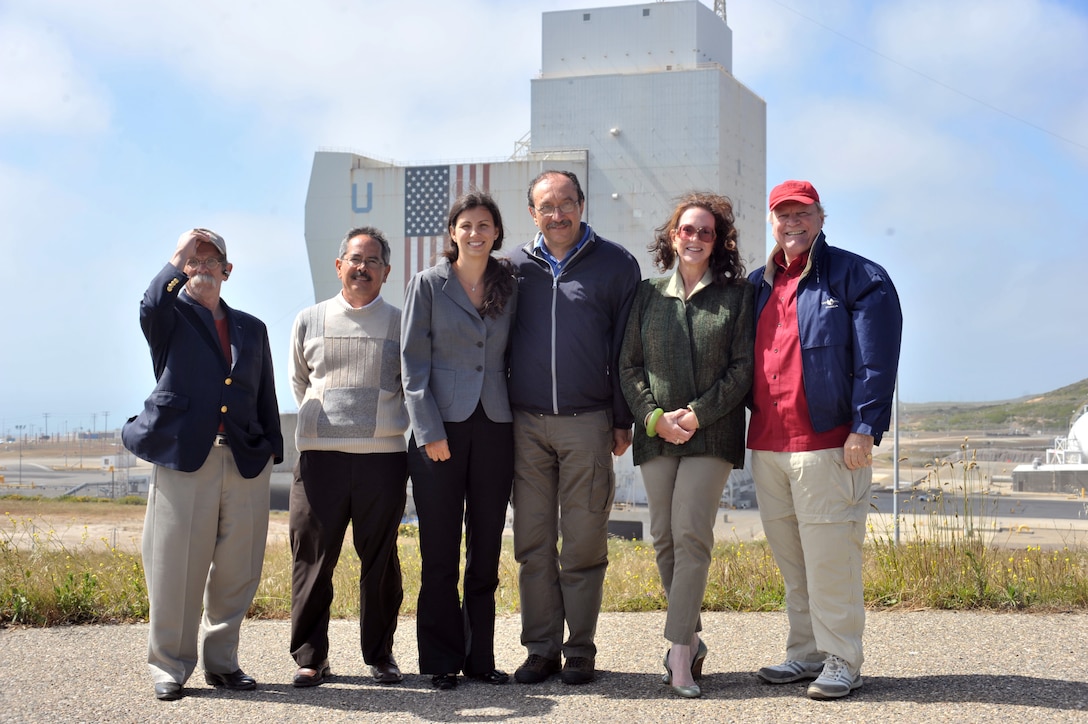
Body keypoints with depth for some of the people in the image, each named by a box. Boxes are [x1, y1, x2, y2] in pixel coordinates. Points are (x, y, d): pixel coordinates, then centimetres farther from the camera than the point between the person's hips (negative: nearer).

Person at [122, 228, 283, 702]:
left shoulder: (251, 329, 20)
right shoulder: (172, 317, 8)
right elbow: (151, 306, -19)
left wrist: (271, 450, 12)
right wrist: (178, 257, -15)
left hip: (245, 462, 4)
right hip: (182, 458, -4)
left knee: (237, 571, 5)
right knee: (176, 569, -2)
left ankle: (222, 661, 19)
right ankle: (170, 667, 9)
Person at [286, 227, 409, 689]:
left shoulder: (400, 324, 8)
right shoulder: (309, 322, 11)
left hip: (384, 455, 0)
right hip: (320, 455, 1)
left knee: (380, 559, 4)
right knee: (312, 557, 0)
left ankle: (380, 654, 14)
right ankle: (310, 656, 9)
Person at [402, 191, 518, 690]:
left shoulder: (510, 287, 10)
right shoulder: (428, 284, 2)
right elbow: (413, 363, -2)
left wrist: (518, 416, 3)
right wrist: (429, 431, -10)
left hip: (495, 428, 3)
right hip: (442, 427, -3)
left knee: (486, 548, 7)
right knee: (440, 551, 1)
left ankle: (480, 657, 16)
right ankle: (442, 661, 9)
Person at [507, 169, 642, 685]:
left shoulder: (615, 265, 4)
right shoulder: (515, 266, 10)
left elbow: (626, 347, 5)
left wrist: (622, 419, 2)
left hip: (587, 424, -2)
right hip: (527, 424, 2)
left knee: (584, 542, 0)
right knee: (533, 542, 4)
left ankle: (580, 649, 10)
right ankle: (541, 648, 12)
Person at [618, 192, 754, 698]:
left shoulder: (736, 294, 5)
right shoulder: (648, 294, 12)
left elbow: (742, 368, 0)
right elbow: (629, 366, 10)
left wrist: (696, 414, -10)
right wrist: (654, 417, -5)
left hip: (712, 433, -3)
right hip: (656, 433, 3)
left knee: (691, 535, -13)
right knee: (664, 538, 5)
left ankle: (679, 653, -13)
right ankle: (690, 638, 18)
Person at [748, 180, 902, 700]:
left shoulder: (857, 278, -1)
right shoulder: (757, 286, 18)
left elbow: (876, 359, -8)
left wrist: (864, 427, -15)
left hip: (827, 443, -6)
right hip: (766, 444, 6)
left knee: (829, 556, -5)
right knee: (789, 558, 11)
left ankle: (841, 661, 3)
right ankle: (806, 654, 21)